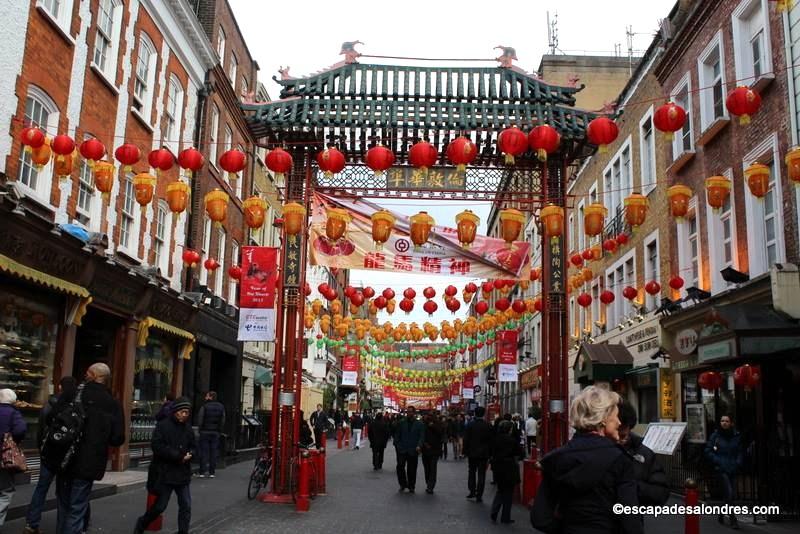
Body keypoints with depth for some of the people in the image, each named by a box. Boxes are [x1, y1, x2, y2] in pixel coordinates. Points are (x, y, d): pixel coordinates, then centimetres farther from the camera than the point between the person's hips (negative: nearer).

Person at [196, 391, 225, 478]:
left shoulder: (205, 406, -9)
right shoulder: (221, 407, 4)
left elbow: (200, 419, -8)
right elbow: (223, 421, 4)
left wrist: (200, 429, 5)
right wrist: (219, 431, 10)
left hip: (205, 432, -3)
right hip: (216, 433, 3)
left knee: (204, 451, 3)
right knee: (214, 452, 6)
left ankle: (202, 472, 3)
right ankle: (211, 472, 7)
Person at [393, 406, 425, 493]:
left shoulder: (419, 424, 3)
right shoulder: (401, 422, 5)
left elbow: (421, 436, -2)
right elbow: (397, 434, 9)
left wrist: (419, 445, -17)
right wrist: (397, 444, -1)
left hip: (413, 450, -1)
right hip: (402, 449, 1)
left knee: (412, 469, 5)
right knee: (400, 466, -7)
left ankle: (411, 486, 20)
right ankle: (403, 484, 11)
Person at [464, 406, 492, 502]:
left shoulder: (470, 425, -6)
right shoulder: (487, 426, -6)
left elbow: (466, 439, -5)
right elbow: (490, 441, -2)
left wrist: (465, 452, 3)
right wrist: (490, 454, 6)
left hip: (472, 453, 0)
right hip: (483, 453, 0)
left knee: (472, 473, 16)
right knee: (481, 474, 3)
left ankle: (472, 491, 13)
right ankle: (479, 496, 2)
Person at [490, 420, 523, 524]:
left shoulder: (496, 439, -2)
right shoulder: (512, 440, -15)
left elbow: (492, 453, 5)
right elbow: (520, 453, -8)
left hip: (497, 468, 4)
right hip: (509, 468, -4)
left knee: (500, 490, 20)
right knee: (508, 492, 8)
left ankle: (494, 513, 5)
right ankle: (505, 518, 14)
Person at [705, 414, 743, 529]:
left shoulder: (736, 436, 5)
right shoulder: (715, 435, -4)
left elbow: (740, 452, 13)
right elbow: (708, 451, -1)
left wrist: (738, 463, -1)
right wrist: (718, 461, -10)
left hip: (733, 469, 4)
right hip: (721, 469, -4)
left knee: (729, 494, 8)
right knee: (729, 493, -12)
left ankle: (721, 515, 29)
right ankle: (733, 520, -4)